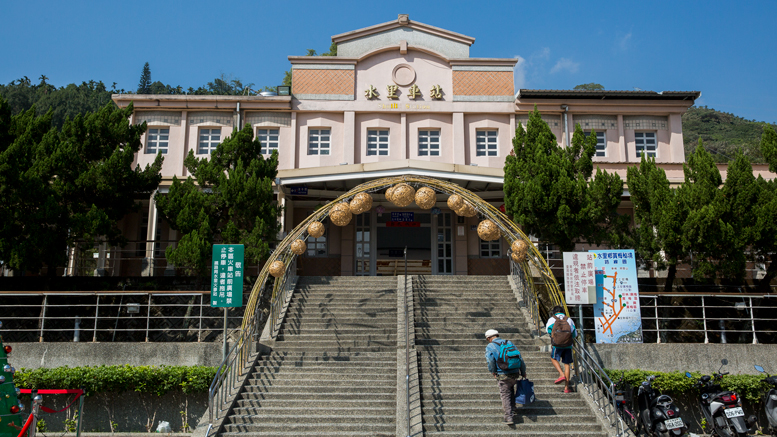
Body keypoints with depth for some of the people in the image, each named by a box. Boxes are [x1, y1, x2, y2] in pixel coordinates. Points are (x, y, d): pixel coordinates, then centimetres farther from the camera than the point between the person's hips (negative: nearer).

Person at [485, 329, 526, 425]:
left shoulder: (490, 346, -2)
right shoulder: (509, 343, 10)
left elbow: (490, 360, -17)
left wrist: (493, 372, -1)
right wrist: (523, 372, 17)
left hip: (502, 375, -4)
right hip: (515, 374, 4)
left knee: (505, 395, 5)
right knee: (511, 387, 32)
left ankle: (509, 417, -1)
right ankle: (512, 405, 42)